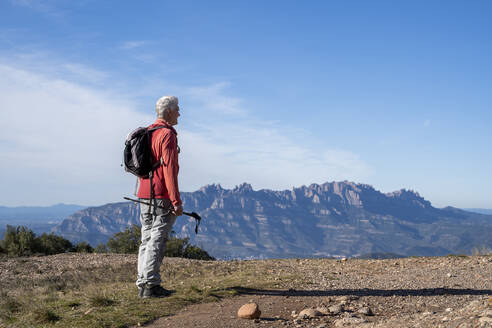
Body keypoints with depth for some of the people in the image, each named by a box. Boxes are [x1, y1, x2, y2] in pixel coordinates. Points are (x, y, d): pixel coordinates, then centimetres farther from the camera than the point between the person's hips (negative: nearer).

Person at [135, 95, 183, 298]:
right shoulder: (167, 134, -11)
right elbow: (169, 169, -18)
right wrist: (176, 201, -18)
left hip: (144, 196, 8)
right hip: (162, 197, -8)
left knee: (147, 239, 11)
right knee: (157, 240, -6)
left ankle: (143, 284, 12)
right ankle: (150, 285, -7)